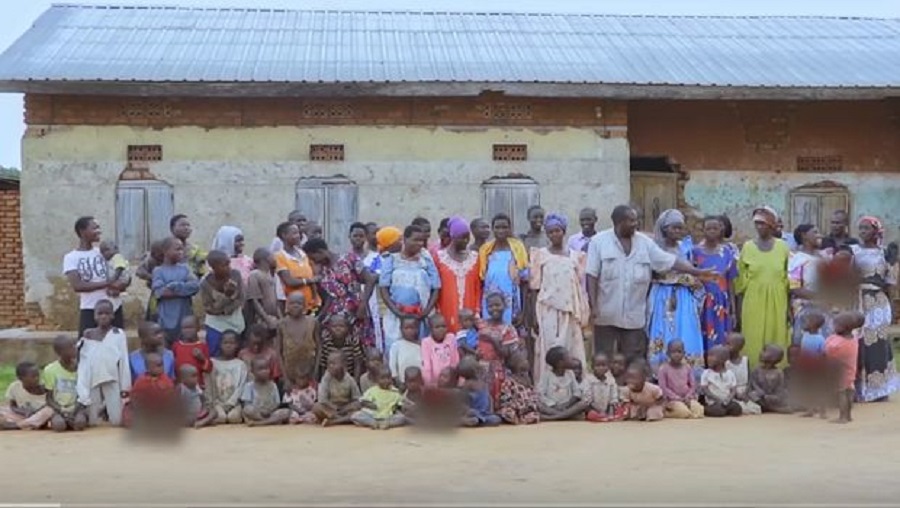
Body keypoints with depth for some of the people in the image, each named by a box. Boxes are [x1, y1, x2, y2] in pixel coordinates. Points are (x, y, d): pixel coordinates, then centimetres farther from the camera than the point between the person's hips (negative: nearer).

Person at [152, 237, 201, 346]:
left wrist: (174, 287, -14)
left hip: (185, 317, 3)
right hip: (168, 319, -3)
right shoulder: (159, 270, 0)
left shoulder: (185, 268, 9)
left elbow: (195, 286, -5)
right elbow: (159, 292, -14)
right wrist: (184, 290, -12)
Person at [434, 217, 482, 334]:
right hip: (447, 314, -2)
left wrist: (477, 311, 3)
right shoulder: (439, 256, 1)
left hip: (469, 314, 2)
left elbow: (478, 287, 10)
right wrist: (437, 312, -1)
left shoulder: (474, 257, 9)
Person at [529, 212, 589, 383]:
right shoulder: (540, 255, 3)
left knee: (571, 350, 2)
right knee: (550, 349, -6)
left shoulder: (575, 256, 9)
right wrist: (534, 315, -3)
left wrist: (583, 314, 6)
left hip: (570, 310, 2)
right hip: (548, 309, -2)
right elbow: (535, 287, 2)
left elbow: (580, 287, 11)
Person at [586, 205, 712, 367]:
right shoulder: (599, 241, -3)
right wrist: (593, 305, -12)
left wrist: (697, 272, -5)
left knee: (634, 362, 6)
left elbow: (671, 261, 3)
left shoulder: (644, 242, 4)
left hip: (634, 315, 3)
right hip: (606, 314, -2)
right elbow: (592, 276, -6)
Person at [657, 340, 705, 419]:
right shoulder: (663, 369, -3)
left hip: (688, 399, 4)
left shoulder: (687, 367, 10)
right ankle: (667, 412, -6)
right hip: (673, 400, -4)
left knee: (699, 411, -25)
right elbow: (663, 388, -8)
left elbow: (693, 385, 7)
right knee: (685, 412, -32)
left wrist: (688, 397, -11)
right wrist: (677, 398, -15)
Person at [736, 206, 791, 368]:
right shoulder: (747, 247, 2)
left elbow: (788, 278, 6)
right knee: (754, 341, -1)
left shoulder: (782, 247, 3)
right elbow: (741, 279, 4)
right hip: (753, 302, 0)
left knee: (776, 338, 3)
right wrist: (739, 305, 1)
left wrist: (789, 305, 4)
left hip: (777, 301, 1)